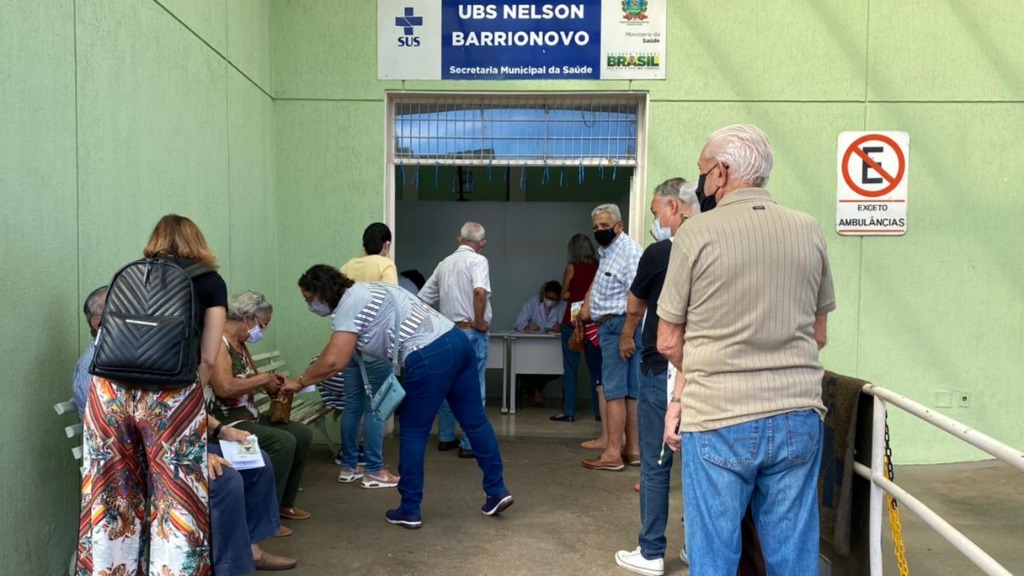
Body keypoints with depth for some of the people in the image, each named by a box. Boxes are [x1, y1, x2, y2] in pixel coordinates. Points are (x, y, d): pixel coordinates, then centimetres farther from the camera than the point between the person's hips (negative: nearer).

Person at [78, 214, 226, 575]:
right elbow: (207, 358, 8)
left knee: (110, 496, 15)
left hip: (109, 387, 4)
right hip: (169, 389, -3)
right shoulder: (210, 280, 15)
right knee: (176, 498, 7)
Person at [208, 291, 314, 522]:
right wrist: (263, 378, -18)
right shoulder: (218, 341, -18)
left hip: (249, 416, 10)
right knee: (283, 442, -24)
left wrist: (272, 382, 0)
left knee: (302, 434, 5)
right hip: (225, 423, -10)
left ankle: (284, 502, 16)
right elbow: (225, 387, -31)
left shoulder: (240, 343, 14)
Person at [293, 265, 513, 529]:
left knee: (413, 432, 6)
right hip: (457, 340, 10)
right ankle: (497, 491, 25)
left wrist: (299, 382, 0)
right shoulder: (364, 292, 24)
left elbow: (334, 361, -12)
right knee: (474, 420, 16)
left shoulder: (349, 304, -5)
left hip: (430, 357, -10)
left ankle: (409, 511, 16)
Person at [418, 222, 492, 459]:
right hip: (472, 333, -6)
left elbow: (423, 298, 14)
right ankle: (469, 444, 2)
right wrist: (480, 321, -16)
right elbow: (480, 291, -27)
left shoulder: (445, 263, 12)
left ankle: (445, 437, 24)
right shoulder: (478, 261, -8)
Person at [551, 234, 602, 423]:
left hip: (573, 321, -3)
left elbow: (565, 295, 1)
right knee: (595, 367, 10)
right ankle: (599, 411, 12)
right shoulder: (598, 267, 2)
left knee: (570, 367, 1)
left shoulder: (572, 267, -6)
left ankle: (569, 411, 1)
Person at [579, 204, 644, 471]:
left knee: (615, 391, -9)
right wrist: (587, 305, 15)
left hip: (619, 325, -10)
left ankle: (612, 454, -6)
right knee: (630, 391, 12)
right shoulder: (607, 252, 18)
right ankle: (632, 449, 18)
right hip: (608, 326, 10)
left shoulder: (630, 250, -14)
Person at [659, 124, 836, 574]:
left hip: (719, 420, -4)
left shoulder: (698, 232, -7)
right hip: (798, 418, 4)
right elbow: (818, 334, 13)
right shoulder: (809, 231, 5)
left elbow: (668, 343, -2)